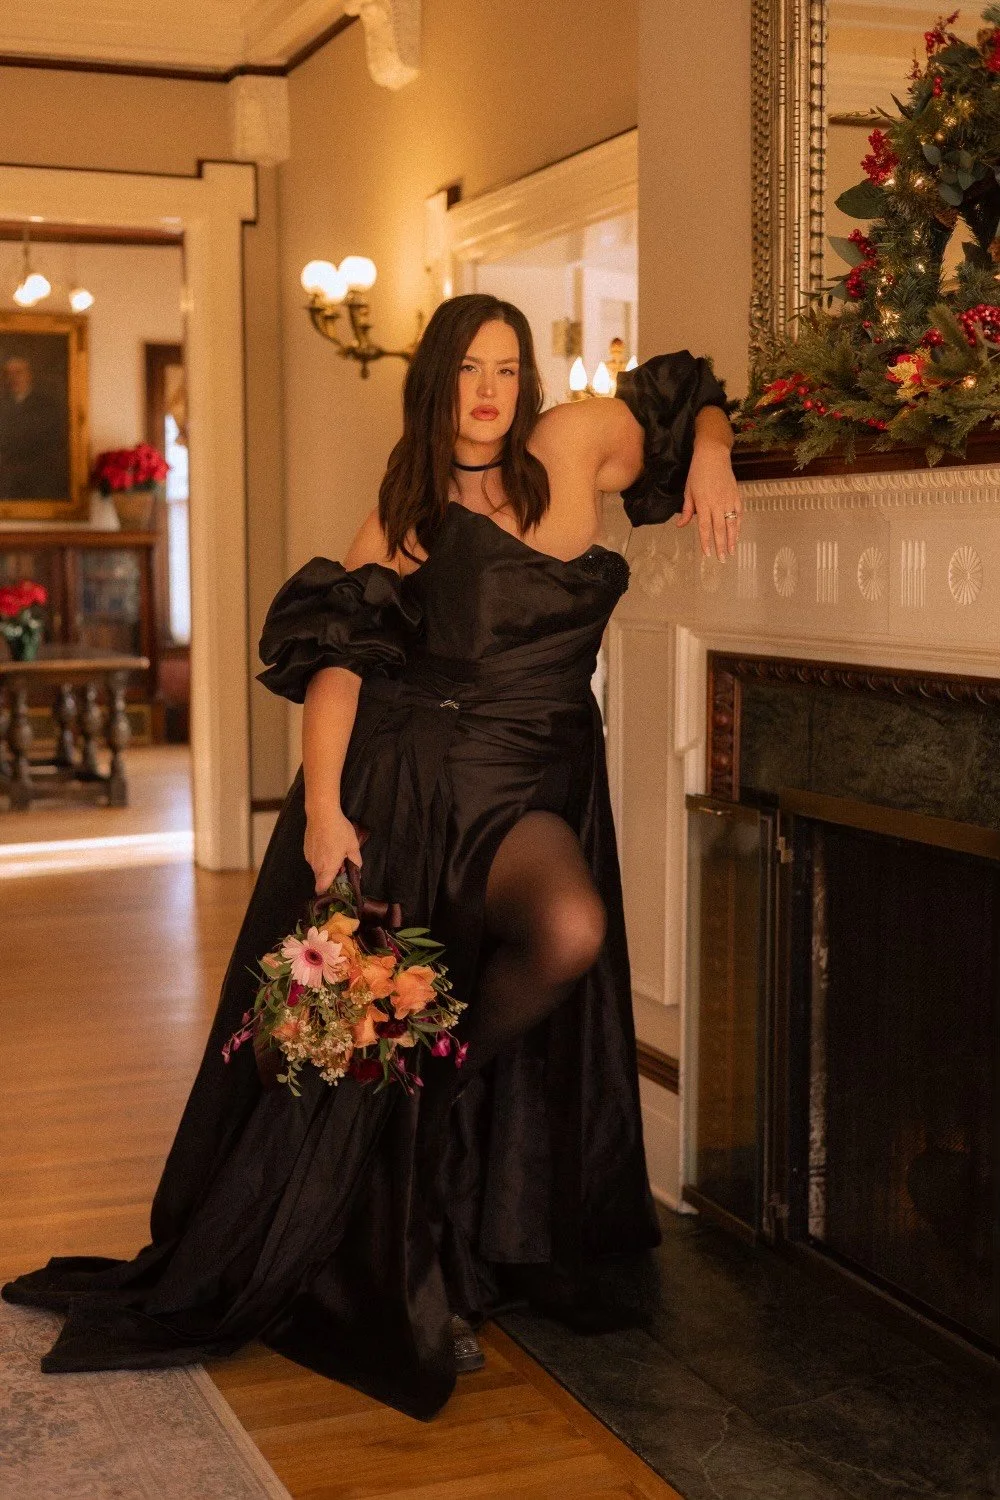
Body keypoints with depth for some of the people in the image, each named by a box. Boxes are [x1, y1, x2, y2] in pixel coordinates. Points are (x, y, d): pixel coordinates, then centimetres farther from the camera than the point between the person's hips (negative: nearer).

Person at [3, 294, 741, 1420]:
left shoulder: (569, 447, 4)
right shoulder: (403, 511, 5)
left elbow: (686, 395, 20)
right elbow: (334, 654, -5)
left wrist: (710, 454, -4)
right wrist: (322, 805, -18)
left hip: (528, 788, 1)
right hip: (397, 784, 0)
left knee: (571, 931, -31)